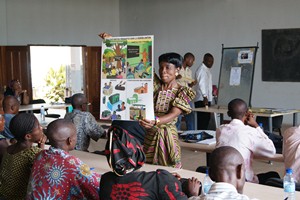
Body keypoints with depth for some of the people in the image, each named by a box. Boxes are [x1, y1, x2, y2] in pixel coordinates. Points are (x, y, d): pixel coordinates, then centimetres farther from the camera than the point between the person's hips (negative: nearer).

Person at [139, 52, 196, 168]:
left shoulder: (182, 92, -3)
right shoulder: (155, 85, 7)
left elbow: (173, 114, -19)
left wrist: (155, 121, -36)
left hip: (167, 136, -3)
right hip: (148, 135, 3)